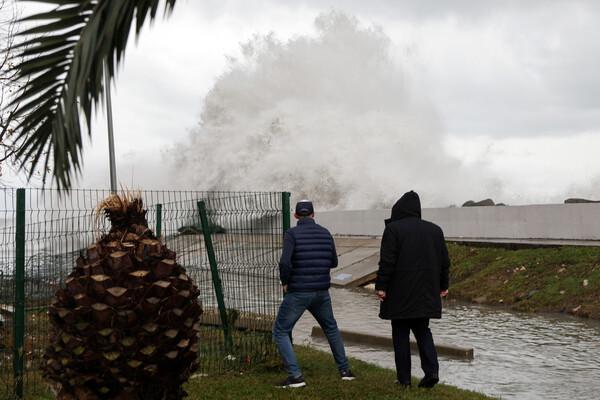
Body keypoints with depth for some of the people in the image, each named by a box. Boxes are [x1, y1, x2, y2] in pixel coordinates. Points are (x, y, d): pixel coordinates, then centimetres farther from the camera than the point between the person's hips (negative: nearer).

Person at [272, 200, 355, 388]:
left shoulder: (292, 234, -10)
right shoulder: (325, 233, 5)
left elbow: (285, 262, -22)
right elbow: (333, 262, 14)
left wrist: (285, 282, -6)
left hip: (297, 293, -5)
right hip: (321, 292, 5)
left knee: (280, 332, 6)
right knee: (331, 328, 26)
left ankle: (295, 375, -5)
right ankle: (345, 370, 31)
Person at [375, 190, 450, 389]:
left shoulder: (393, 229, -8)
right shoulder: (435, 230, 8)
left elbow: (387, 262, -13)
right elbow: (444, 262, 12)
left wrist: (381, 286, -8)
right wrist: (443, 285, 21)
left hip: (400, 294, -4)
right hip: (426, 294, 5)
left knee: (401, 335, 5)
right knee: (422, 331, 16)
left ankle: (404, 378, 7)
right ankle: (432, 371, 0)